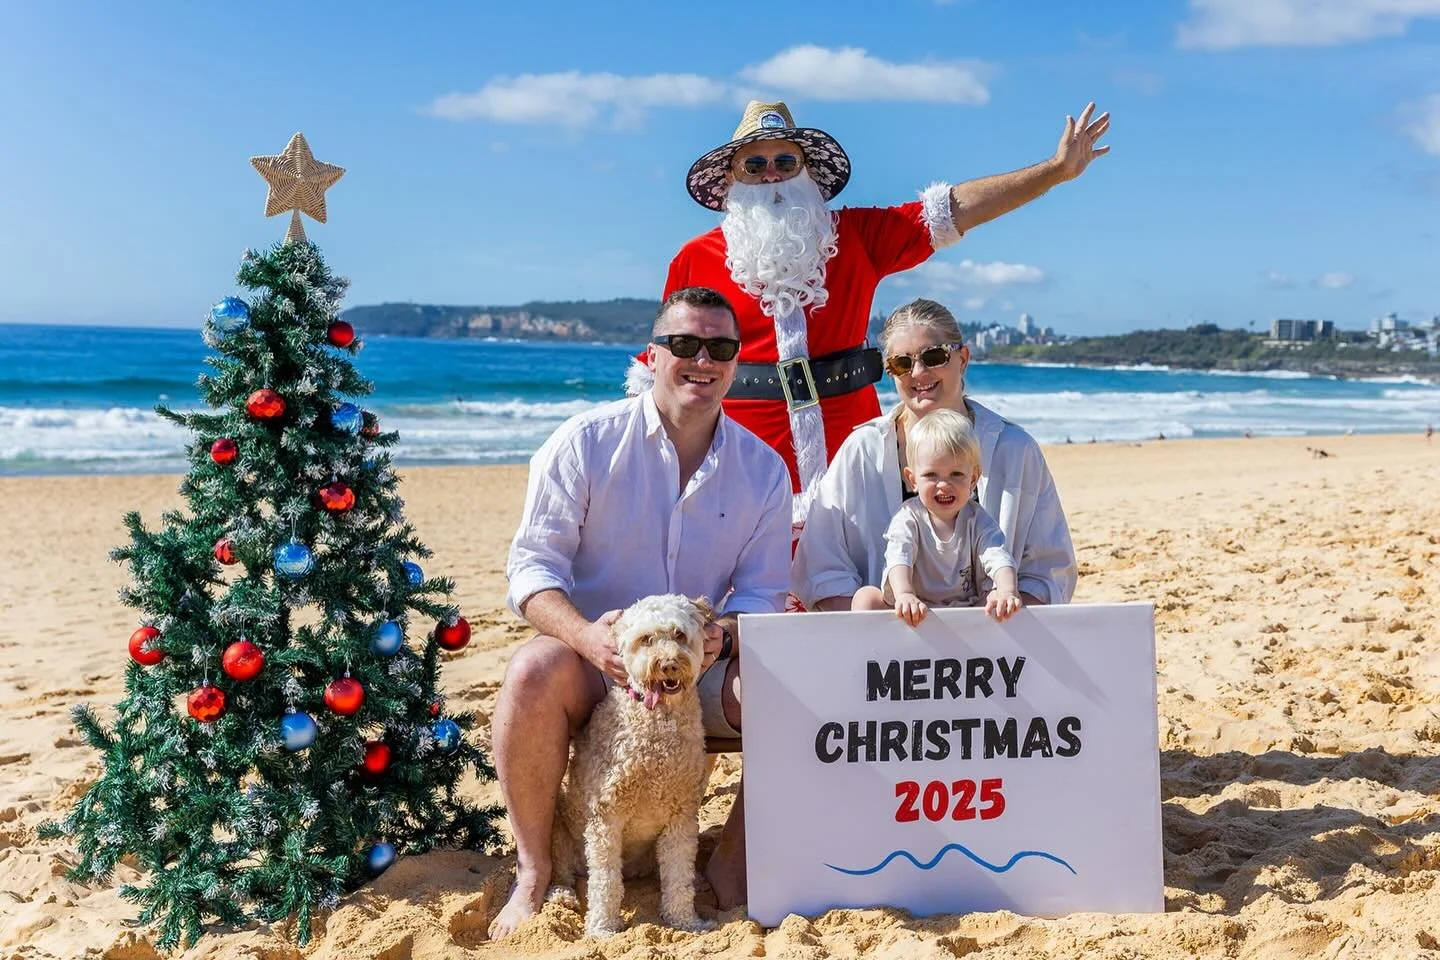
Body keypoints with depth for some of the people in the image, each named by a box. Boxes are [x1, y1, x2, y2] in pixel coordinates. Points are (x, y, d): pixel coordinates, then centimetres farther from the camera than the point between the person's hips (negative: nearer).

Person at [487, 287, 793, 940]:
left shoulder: (763, 469, 5)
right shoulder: (585, 442, -3)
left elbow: (763, 592, 5)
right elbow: (533, 566, -8)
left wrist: (724, 633, -19)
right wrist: (586, 635, -28)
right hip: (592, 664, -2)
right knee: (535, 671, -35)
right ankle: (533, 872, -15)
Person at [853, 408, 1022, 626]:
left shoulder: (977, 520, -1)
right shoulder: (908, 518, -5)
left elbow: (998, 558, -17)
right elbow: (898, 558, -24)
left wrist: (1007, 591, -41)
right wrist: (904, 595, -46)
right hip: (913, 614, 0)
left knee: (1000, 603, -26)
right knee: (866, 596, -23)